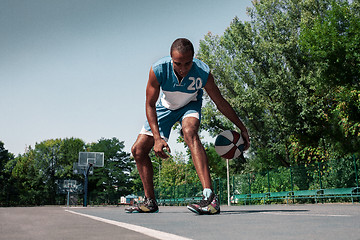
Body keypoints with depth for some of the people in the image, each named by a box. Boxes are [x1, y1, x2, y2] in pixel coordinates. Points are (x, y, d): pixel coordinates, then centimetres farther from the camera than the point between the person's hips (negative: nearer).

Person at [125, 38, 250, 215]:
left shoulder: (203, 73, -33)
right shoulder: (158, 70, -33)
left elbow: (220, 103, -19)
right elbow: (150, 105, -24)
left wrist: (242, 128, -11)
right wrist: (157, 138, -34)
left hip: (190, 106, -3)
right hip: (165, 107, 3)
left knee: (189, 132, -38)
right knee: (138, 149, -2)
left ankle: (210, 198, -43)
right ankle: (150, 202, 14)